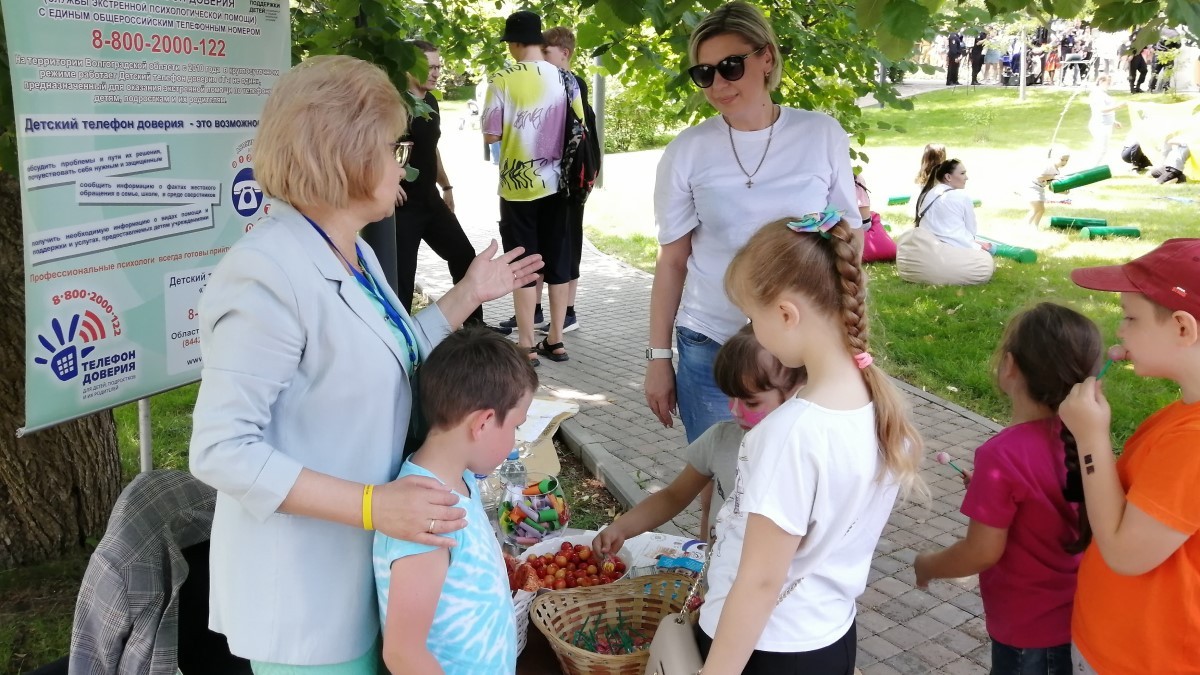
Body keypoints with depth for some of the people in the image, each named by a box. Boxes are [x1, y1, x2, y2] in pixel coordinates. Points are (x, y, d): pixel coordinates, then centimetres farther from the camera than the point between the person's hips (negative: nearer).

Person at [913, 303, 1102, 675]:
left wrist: (928, 565, -6)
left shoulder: (1002, 456, -30)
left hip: (1025, 621, -6)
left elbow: (983, 552, -23)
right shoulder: (1077, 436, -8)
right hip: (1065, 604, 7)